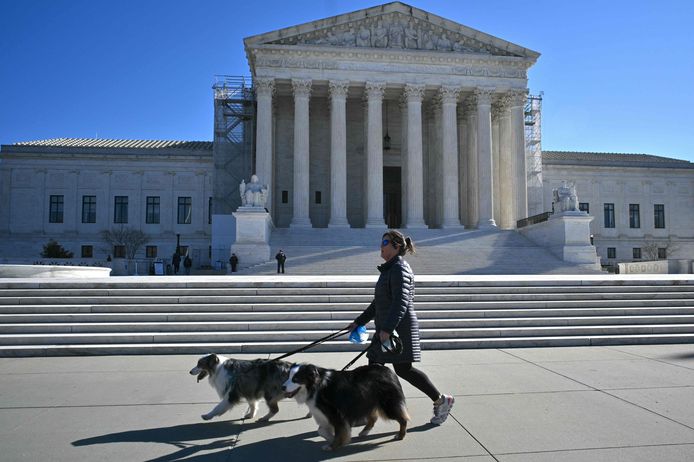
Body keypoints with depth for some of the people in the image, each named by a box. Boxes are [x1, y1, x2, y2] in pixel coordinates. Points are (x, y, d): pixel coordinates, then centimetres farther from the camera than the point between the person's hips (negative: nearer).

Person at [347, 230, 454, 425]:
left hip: (400, 328, -10)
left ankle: (441, 400, 12)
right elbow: (378, 303, 23)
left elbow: (401, 302, -25)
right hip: (386, 328, 10)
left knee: (403, 369, -3)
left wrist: (387, 328, -32)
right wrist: (358, 322, 22)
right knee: (374, 366, 7)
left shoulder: (399, 269, -13)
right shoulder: (389, 270, 18)